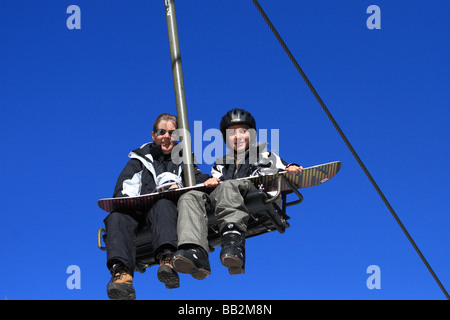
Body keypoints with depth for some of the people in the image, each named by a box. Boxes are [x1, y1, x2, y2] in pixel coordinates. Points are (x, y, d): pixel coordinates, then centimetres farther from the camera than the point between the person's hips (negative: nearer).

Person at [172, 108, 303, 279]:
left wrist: (291, 169, -2)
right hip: (218, 204, 3)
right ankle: (195, 252, -52)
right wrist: (211, 182, 1)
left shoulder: (265, 156, 30)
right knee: (190, 197, -26)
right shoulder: (220, 164, 38)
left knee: (228, 186, -35)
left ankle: (233, 239, -62)